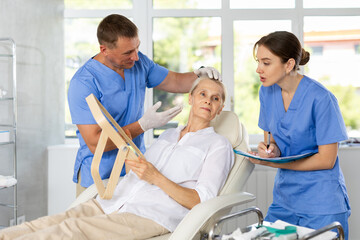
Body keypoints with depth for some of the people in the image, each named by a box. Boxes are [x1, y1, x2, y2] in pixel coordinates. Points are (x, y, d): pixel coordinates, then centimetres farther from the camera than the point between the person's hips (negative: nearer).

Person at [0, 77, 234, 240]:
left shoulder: (219, 145, 7)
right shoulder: (168, 135, 26)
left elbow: (201, 202, -6)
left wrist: (156, 178, -16)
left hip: (153, 216, -6)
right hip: (114, 202, 6)